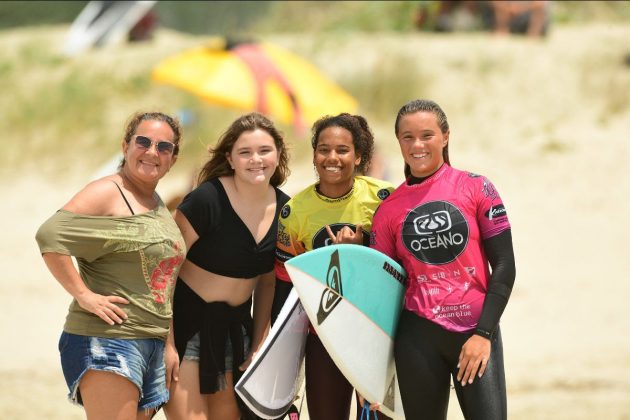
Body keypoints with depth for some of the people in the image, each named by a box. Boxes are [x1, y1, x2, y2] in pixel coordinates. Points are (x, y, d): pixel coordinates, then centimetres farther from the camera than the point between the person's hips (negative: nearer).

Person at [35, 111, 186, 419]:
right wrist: (82, 295, -20)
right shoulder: (107, 193, -8)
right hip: (108, 339, -9)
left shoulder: (157, 203, 19)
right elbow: (49, 235, -20)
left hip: (154, 345, 9)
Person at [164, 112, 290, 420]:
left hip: (235, 325, 6)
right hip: (186, 321, -6)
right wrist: (166, 343, -19)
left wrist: (258, 345, 9)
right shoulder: (206, 200, -19)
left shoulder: (283, 208, -1)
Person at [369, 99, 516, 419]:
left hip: (477, 332, -2)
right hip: (418, 336, 2)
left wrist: (483, 333, -8)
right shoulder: (389, 209, 7)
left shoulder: (475, 188, 1)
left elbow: (504, 267, 0)